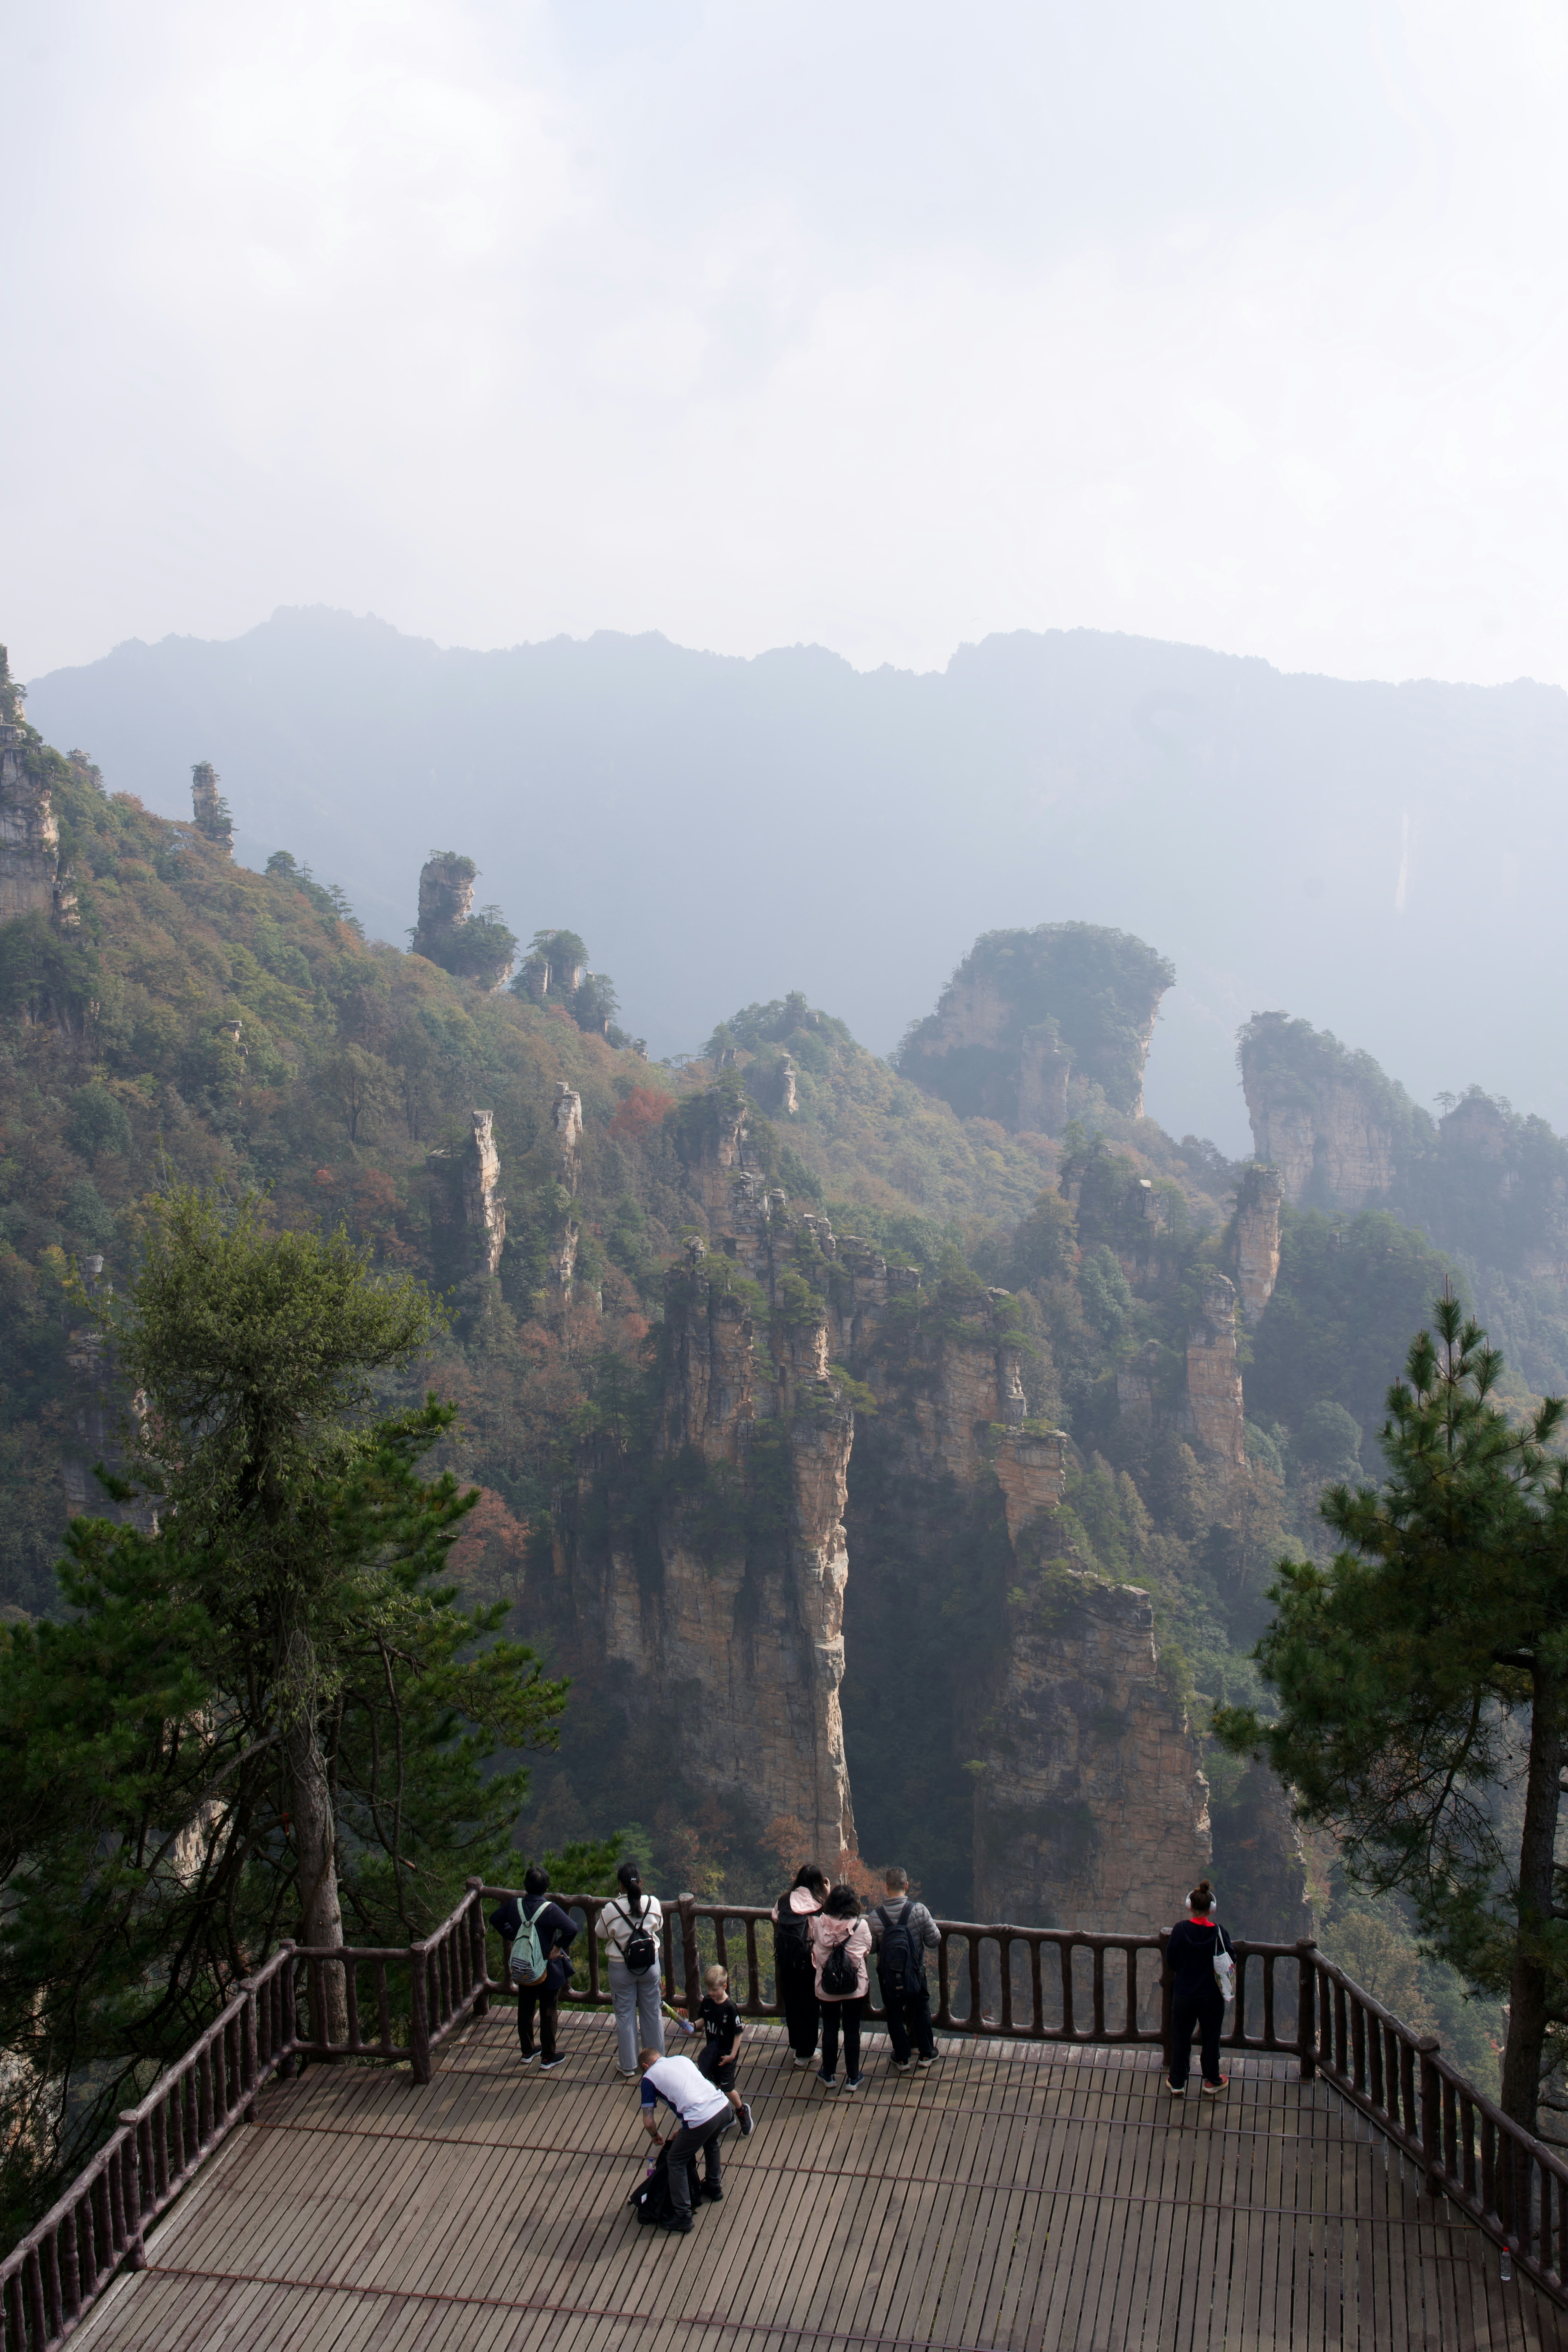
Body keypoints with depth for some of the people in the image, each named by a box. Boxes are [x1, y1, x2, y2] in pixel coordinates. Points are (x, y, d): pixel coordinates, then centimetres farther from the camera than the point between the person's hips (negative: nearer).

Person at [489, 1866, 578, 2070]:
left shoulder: (514, 1905, -8)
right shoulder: (550, 1909, -23)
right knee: (549, 2013, 10)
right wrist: (560, 1947, -18)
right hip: (548, 1969, -4)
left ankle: (527, 2052, 33)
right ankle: (548, 2058, 18)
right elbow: (572, 1929, -33)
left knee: (525, 2010, 20)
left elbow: (495, 1919, 9)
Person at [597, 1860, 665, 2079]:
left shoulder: (612, 1909, -21)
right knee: (652, 2012, 18)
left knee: (625, 2015, 13)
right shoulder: (653, 1904, -15)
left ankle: (628, 2067, 23)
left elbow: (601, 1934, -4)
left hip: (621, 1967, -2)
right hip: (650, 1964, 2)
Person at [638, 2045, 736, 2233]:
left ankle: (683, 2217, 17)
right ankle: (714, 2187, 53)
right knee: (711, 2144, 37)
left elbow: (648, 2123, 8)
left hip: (701, 2120, -6)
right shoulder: (682, 2059, 26)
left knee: (675, 2161, 16)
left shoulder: (649, 2077, 10)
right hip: (724, 2107, 6)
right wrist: (683, 2129, 36)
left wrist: (656, 2136, 29)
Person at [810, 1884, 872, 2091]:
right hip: (855, 1987, -1)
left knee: (830, 2029, 17)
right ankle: (852, 2078, 23)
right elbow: (867, 1952, -2)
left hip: (826, 1986, 1)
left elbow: (815, 1950, 2)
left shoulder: (819, 1924, -13)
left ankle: (828, 2074, 30)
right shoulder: (861, 1926, -16)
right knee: (852, 2031, 12)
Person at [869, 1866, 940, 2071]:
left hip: (888, 1976, 0)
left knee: (895, 2015, 18)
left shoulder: (876, 1915, -18)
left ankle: (902, 2059, 27)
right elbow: (934, 1941, -15)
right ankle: (926, 2054, 32)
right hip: (915, 1973, 0)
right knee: (921, 2010, 22)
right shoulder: (919, 1910, -20)